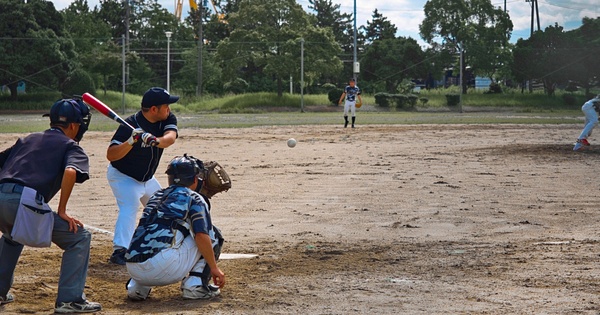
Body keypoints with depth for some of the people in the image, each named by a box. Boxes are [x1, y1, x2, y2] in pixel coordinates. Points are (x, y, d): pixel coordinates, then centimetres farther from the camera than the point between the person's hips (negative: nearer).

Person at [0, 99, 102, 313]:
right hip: (25, 204, -7)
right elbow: (70, 172, -9)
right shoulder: (70, 146, 12)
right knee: (79, 237, 7)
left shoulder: (27, 140, 30)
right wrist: (62, 211, -3)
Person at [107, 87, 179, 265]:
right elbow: (111, 155, -31)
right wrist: (131, 141, -45)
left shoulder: (167, 119, -10)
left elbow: (170, 138, -31)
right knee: (129, 206, -27)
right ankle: (119, 251, -34)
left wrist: (155, 141, -52)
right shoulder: (131, 125, -28)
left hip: (147, 178, 7)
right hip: (122, 177, -7)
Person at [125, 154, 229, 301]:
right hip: (163, 267, -6)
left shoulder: (156, 196, 27)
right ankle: (195, 285, 1)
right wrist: (214, 267, 3)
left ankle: (137, 286, 18)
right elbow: (201, 235, -6)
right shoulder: (194, 198, 8)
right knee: (212, 232, 12)